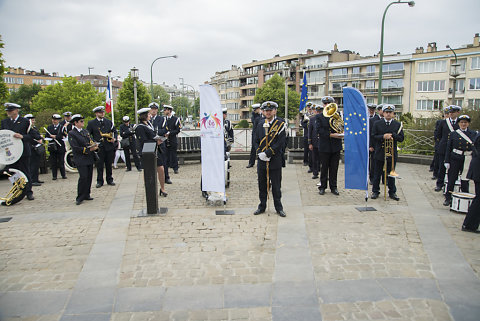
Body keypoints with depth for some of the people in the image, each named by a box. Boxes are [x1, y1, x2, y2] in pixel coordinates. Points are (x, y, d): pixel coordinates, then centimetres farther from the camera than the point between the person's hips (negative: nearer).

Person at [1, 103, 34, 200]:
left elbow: (31, 136, -5)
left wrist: (22, 136, -24)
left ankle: (29, 192, 12)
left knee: (25, 172, 2)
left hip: (23, 152, -4)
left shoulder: (25, 121, -1)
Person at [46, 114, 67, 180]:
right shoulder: (49, 127, 13)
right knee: (53, 162, 3)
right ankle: (54, 176, 10)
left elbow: (63, 136, -10)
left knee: (61, 162, 1)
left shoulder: (62, 127, 1)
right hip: (52, 147, 3)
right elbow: (47, 136, 5)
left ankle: (63, 175, 14)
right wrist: (54, 137, -10)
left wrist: (55, 136, -14)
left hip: (60, 147, -3)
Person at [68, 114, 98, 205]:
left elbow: (91, 142, 17)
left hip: (89, 158, 7)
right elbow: (75, 148, -13)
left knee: (89, 177, 8)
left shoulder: (85, 131, 17)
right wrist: (88, 149, -19)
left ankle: (86, 195, 19)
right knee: (83, 177, -12)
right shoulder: (71, 133, -6)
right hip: (81, 160, -7)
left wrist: (95, 146, -6)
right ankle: (79, 198, -1)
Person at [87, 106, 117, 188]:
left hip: (109, 147, 2)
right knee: (99, 165, 2)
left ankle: (109, 180, 19)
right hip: (99, 147, -2)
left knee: (109, 164, 9)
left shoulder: (109, 122, 12)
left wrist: (114, 138, -1)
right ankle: (99, 181, 11)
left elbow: (115, 131, 18)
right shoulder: (91, 123, 4)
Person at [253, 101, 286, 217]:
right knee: (262, 185, 10)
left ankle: (279, 207, 17)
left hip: (275, 161, -3)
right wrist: (260, 153, -8)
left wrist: (267, 153, -16)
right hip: (261, 160, 4)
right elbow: (256, 141, 10)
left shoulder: (280, 124, -3)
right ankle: (262, 206, 23)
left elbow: (281, 142, -12)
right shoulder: (259, 125, 10)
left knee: (276, 185, 5)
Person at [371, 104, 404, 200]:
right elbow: (373, 136, -5)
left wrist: (392, 135, -17)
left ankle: (392, 192, 19)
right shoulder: (377, 123, 2)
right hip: (380, 153, -1)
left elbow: (401, 138, -1)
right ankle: (375, 191, 17)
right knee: (377, 173, 7)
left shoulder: (398, 125, 4)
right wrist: (383, 137, -21)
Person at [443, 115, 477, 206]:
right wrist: (447, 161, -3)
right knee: (451, 179, 4)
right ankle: (448, 199, 15)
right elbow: (448, 148, 3)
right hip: (455, 160, 0)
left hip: (467, 160, 1)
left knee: (465, 181, 7)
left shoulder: (474, 134, 5)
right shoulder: (453, 134, 4)